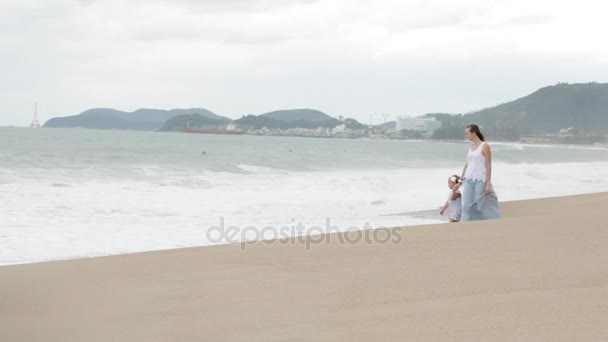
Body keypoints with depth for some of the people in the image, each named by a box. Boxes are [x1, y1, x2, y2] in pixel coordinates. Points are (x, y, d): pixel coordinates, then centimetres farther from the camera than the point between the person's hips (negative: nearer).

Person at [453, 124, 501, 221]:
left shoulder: (484, 146, -7)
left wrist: (488, 183, -16)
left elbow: (488, 165, -10)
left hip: (480, 180, -6)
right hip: (468, 180, 6)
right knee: (467, 206, 2)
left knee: (484, 206, -2)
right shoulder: (471, 147, 13)